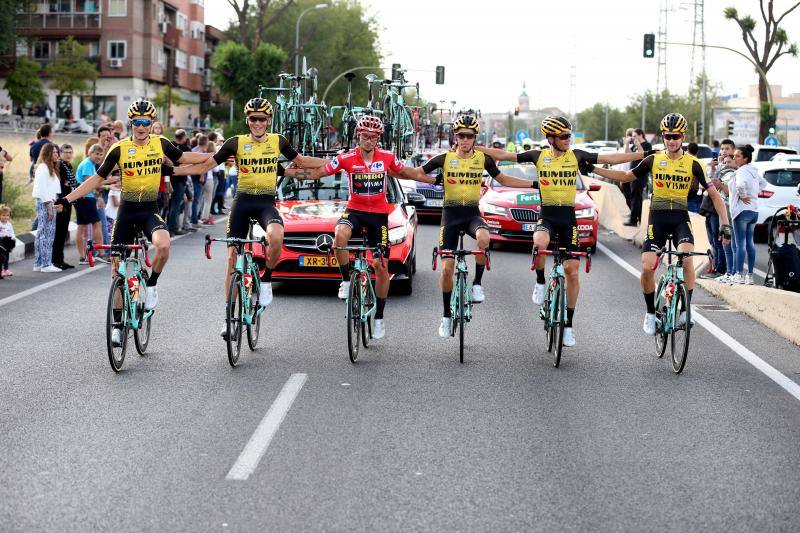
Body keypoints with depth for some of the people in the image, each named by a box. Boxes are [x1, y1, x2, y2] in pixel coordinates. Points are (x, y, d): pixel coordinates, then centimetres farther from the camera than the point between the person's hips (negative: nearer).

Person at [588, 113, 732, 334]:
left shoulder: (692, 164, -2)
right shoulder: (653, 160, 2)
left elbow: (714, 194, 1)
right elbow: (627, 176, 15)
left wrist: (725, 224, -7)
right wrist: (593, 169, 11)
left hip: (680, 218, -1)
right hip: (657, 217, 1)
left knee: (686, 258, -29)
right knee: (647, 267, -13)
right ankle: (650, 312, 10)